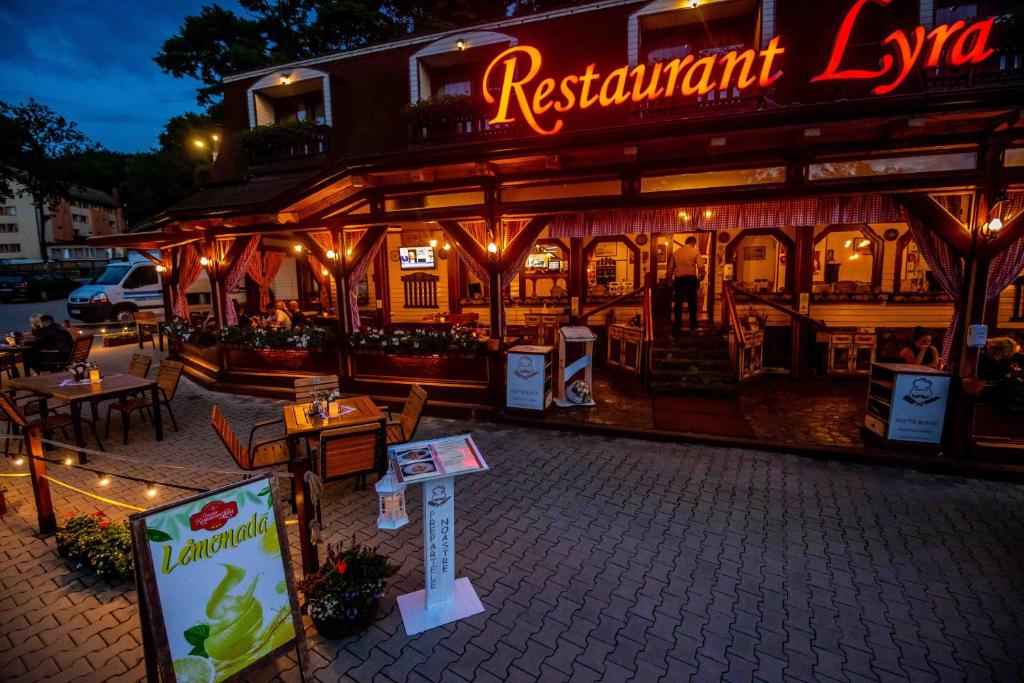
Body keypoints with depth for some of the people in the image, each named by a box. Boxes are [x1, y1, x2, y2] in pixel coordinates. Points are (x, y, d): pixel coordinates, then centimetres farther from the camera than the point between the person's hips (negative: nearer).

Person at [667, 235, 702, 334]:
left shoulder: (676, 252, 9)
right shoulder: (695, 251, 1)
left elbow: (670, 268, 8)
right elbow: (699, 266, -8)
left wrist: (670, 279, 19)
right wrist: (699, 276, 8)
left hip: (679, 279, 2)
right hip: (691, 279, -1)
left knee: (678, 304, 3)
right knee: (692, 303, 13)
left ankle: (677, 328, 1)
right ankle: (693, 324, 24)